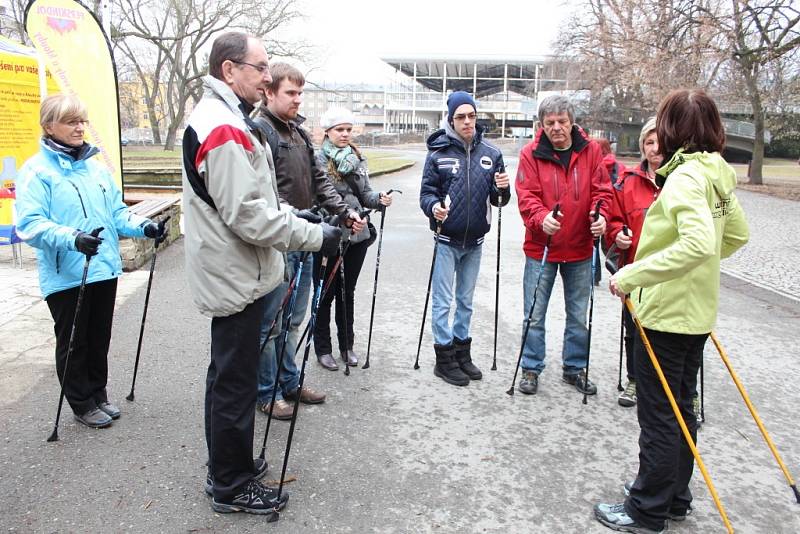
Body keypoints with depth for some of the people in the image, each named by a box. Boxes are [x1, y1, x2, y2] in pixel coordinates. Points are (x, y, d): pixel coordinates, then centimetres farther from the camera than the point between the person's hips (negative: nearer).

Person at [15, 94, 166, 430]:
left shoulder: (96, 167, 9)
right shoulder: (36, 170, -9)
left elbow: (117, 212, 14)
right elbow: (30, 225, -17)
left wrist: (144, 226, -4)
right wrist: (72, 238, -32)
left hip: (105, 270, 6)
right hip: (65, 276, -5)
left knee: (99, 339, 17)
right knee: (73, 342, 9)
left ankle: (98, 395, 34)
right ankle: (82, 404, 24)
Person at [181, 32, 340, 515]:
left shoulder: (223, 118, 14)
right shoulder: (223, 127, -20)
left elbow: (253, 200, 20)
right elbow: (248, 215, -25)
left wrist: (303, 223, 14)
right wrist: (314, 237, -18)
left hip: (232, 275, 11)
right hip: (236, 279, -11)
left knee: (229, 374, 21)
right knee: (236, 382, 2)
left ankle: (227, 465, 37)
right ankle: (232, 488, 18)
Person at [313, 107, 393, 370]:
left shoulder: (358, 158, 9)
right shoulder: (317, 159, -9)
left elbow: (365, 193, 10)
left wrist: (379, 198, -11)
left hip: (356, 235, 5)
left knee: (347, 292, 16)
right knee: (325, 293, 7)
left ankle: (346, 345, 30)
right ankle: (322, 348, 21)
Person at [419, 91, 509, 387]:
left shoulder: (491, 153, 1)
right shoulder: (438, 153, -7)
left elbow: (498, 201, 5)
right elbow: (426, 193, -5)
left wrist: (502, 189, -17)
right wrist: (433, 206, -26)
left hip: (475, 241, 4)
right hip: (447, 240, -3)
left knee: (466, 300, 15)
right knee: (443, 300, 2)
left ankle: (462, 352, 29)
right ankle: (444, 358, 13)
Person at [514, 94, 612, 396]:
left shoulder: (590, 150, 0)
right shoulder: (531, 153, -6)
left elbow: (602, 190, 0)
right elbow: (527, 196, -12)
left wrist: (600, 215, -20)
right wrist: (542, 218, -32)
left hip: (580, 249, 3)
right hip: (541, 248, -2)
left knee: (579, 315, 15)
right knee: (535, 315, 5)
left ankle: (575, 368, 33)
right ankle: (531, 369, 23)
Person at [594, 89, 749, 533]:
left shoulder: (684, 176, -20)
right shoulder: (717, 175, 8)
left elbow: (699, 243, -34)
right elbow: (736, 235, 20)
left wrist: (633, 274, -30)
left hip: (667, 314, -9)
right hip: (697, 312, 9)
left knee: (658, 416, 3)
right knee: (681, 409, 19)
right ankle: (675, 498, 34)